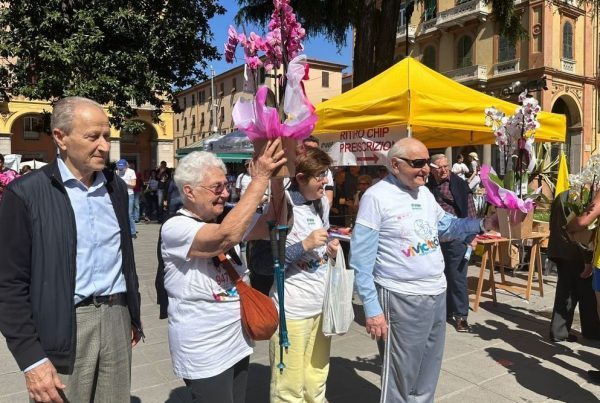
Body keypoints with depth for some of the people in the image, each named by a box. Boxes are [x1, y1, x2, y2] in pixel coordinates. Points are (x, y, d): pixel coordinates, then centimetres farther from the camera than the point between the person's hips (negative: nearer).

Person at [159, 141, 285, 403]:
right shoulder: (175, 228, -19)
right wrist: (260, 178, -31)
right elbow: (228, 236, -35)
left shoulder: (223, 222, 4)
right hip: (204, 354, -7)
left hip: (237, 342, 7)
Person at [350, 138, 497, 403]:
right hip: (402, 299, -7)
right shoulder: (376, 197, -15)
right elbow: (362, 259, -16)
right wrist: (372, 309, -19)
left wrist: (483, 225, 2)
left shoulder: (424, 192, 8)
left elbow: (447, 226, 20)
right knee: (401, 375, 6)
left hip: (437, 294, 8)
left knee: (429, 371, 22)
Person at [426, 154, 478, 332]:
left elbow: (470, 211, -5)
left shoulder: (459, 185, -5)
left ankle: (461, 315, 13)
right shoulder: (428, 187, 5)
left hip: (456, 237, -4)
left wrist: (472, 236, -10)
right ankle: (445, 310, 27)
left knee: (457, 277, 1)